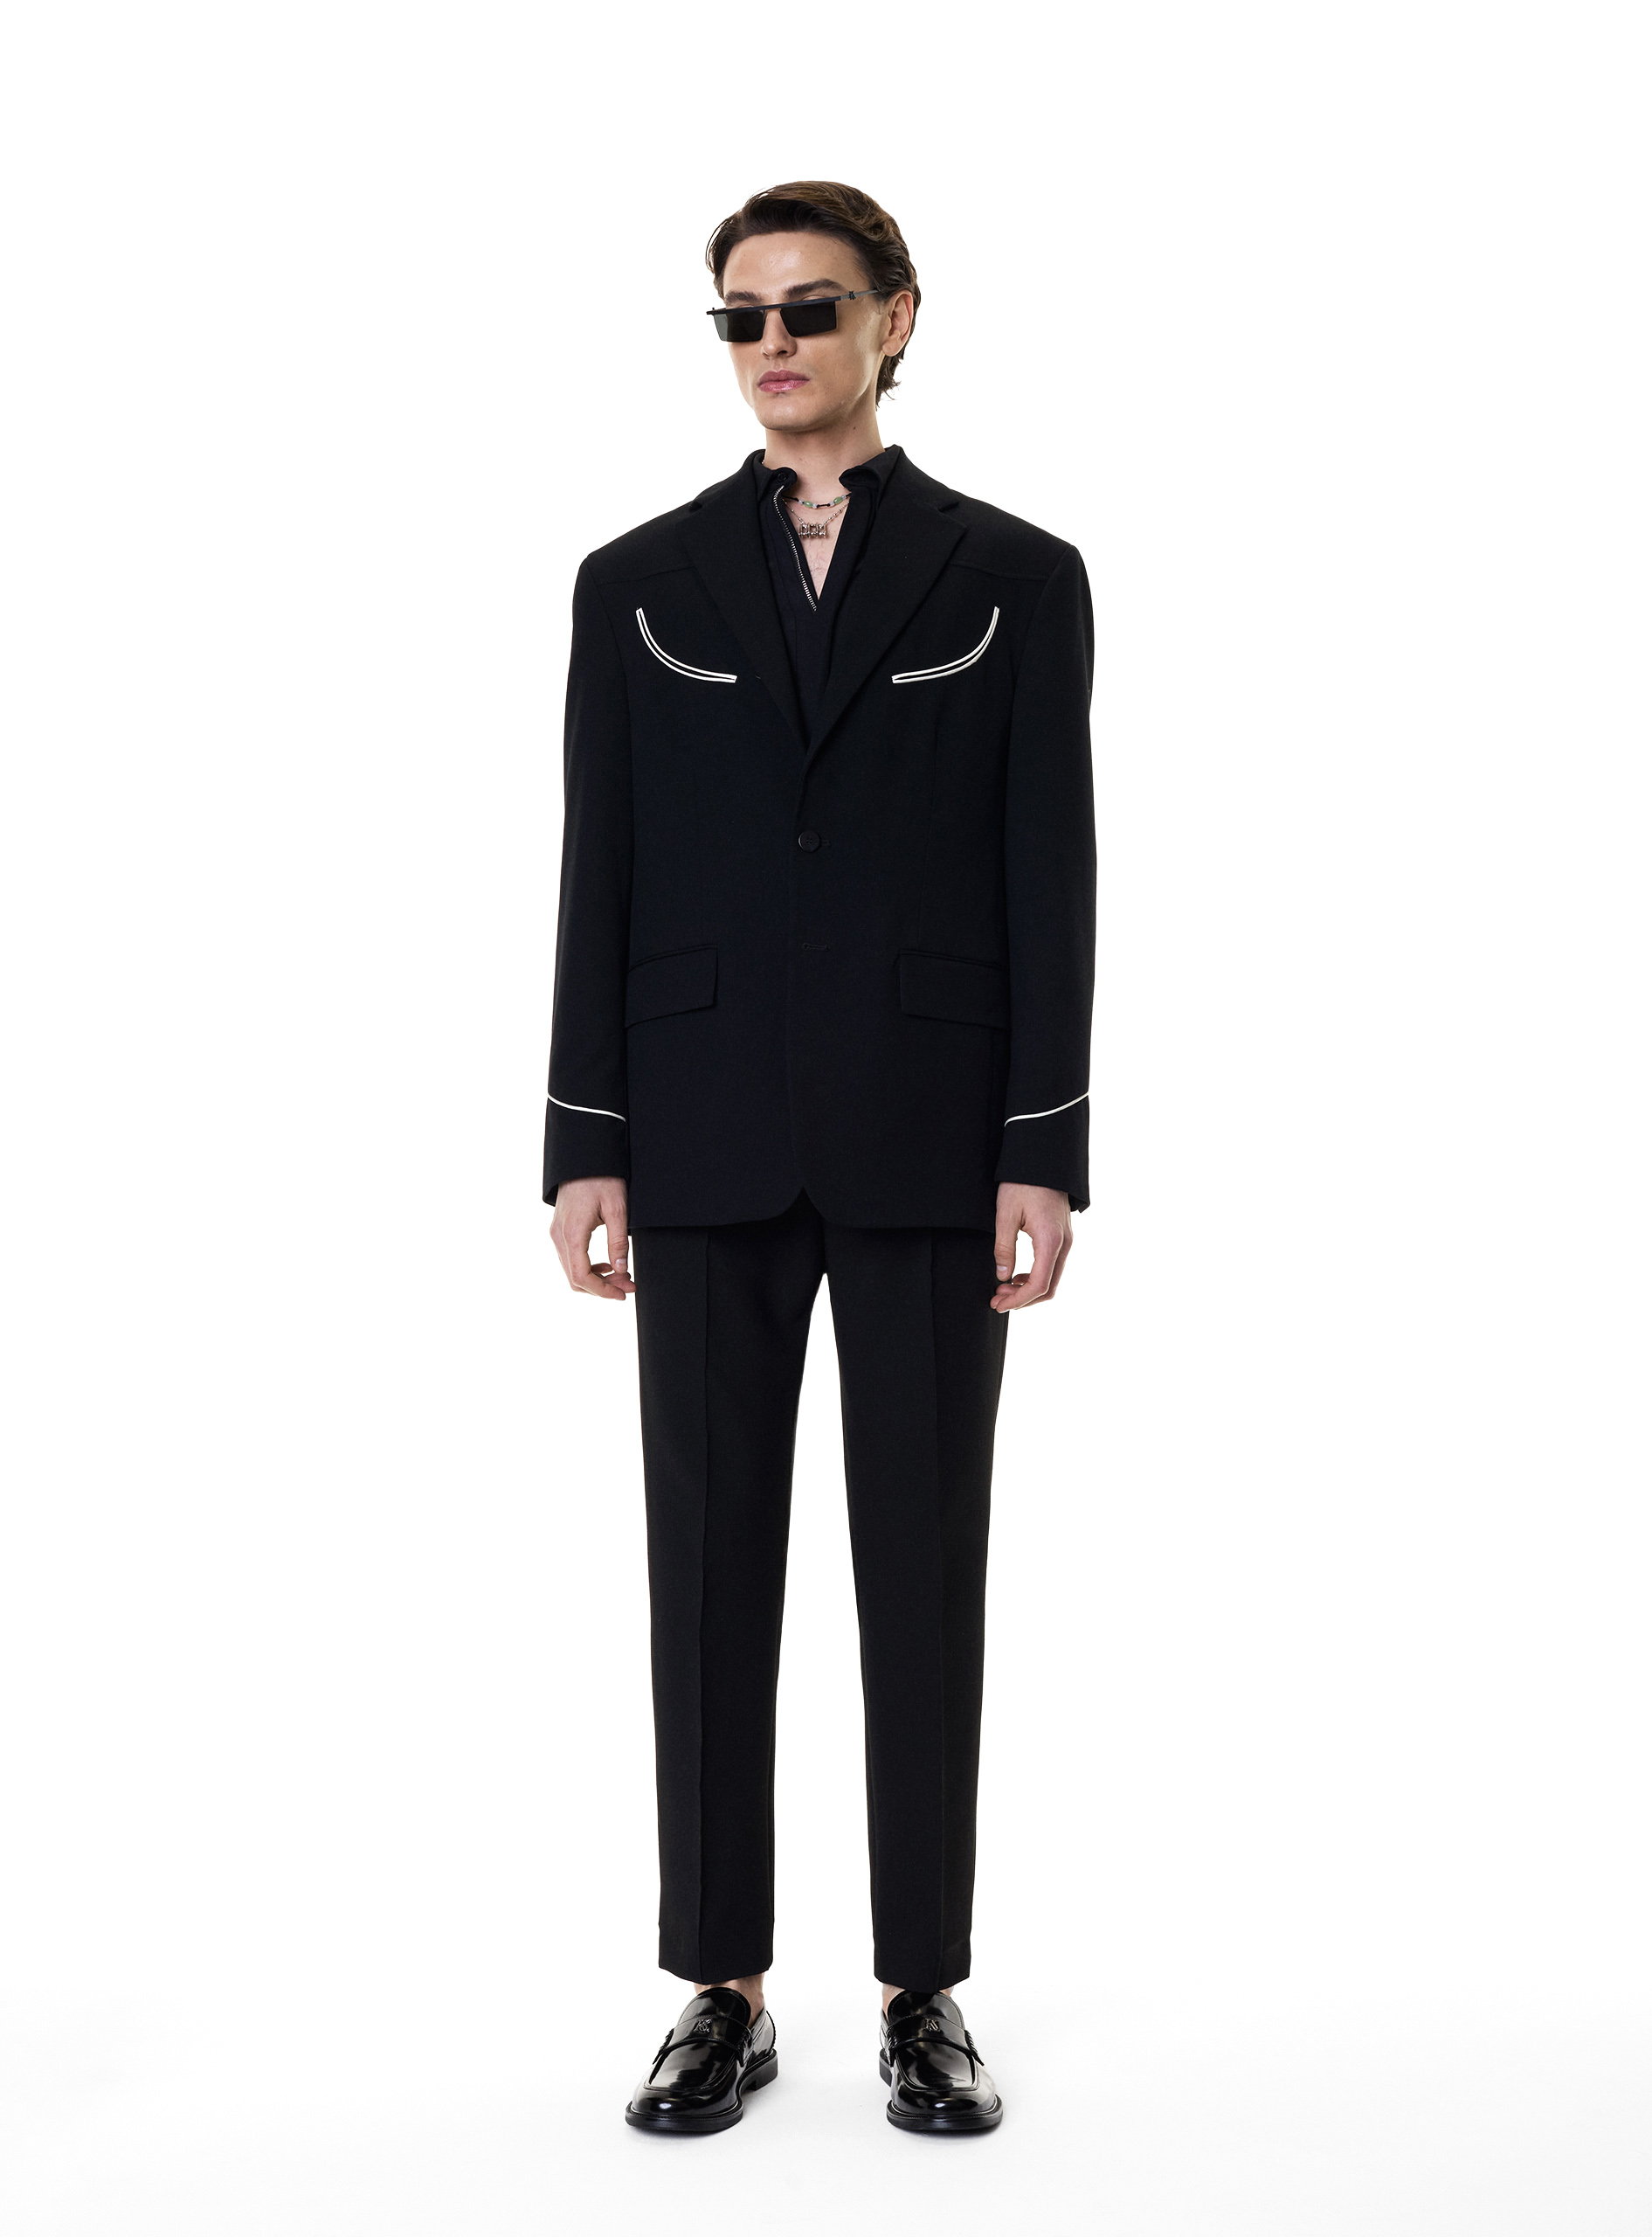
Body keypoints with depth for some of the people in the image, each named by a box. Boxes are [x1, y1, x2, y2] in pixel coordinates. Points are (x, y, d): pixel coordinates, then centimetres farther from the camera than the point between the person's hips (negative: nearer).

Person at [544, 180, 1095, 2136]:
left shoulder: (1016, 577, 5)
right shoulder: (639, 583, 10)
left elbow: (1050, 880, 0)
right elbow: (599, 880, 6)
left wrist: (1046, 1152, -7)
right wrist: (585, 1146, -1)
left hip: (928, 1141, -1)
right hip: (708, 1142, 2)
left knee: (924, 1562, 4)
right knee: (712, 1565, 5)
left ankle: (924, 1992, 17)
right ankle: (724, 1993, 17)